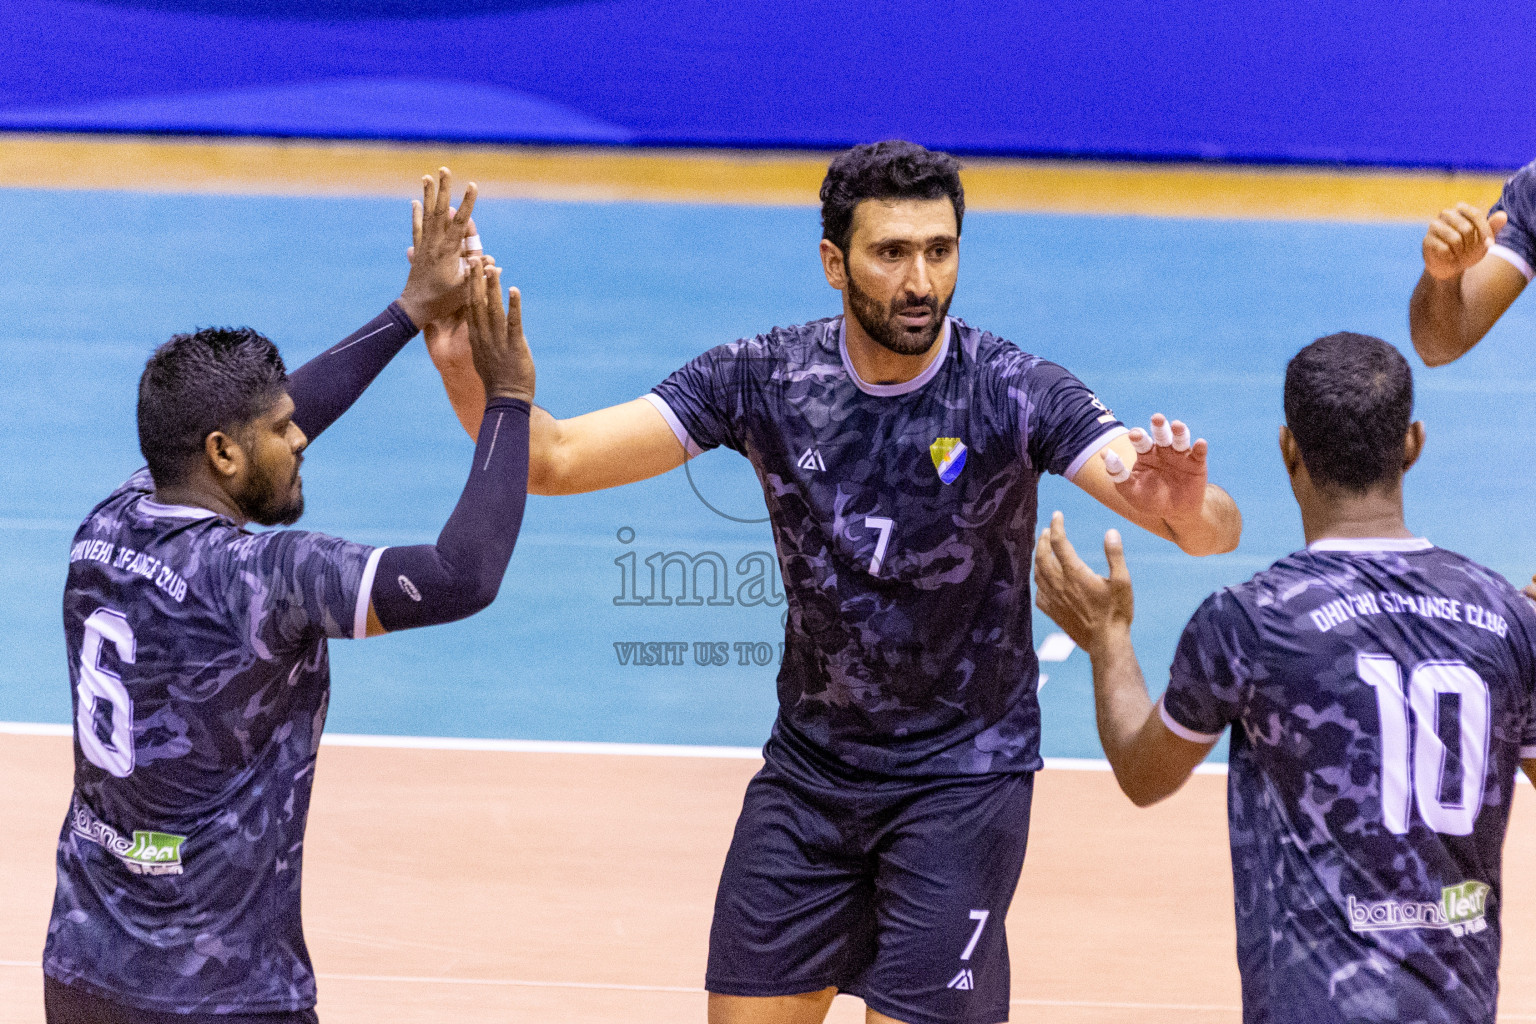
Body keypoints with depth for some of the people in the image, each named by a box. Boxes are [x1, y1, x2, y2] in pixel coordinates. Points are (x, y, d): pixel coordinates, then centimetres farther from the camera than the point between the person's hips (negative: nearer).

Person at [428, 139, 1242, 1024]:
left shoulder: (1015, 394, -17)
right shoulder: (765, 378, -9)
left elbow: (1216, 527, -26)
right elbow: (552, 459, -13)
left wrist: (1188, 506, -50)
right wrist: (474, 373, -32)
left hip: (963, 775, -3)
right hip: (808, 764, 3)